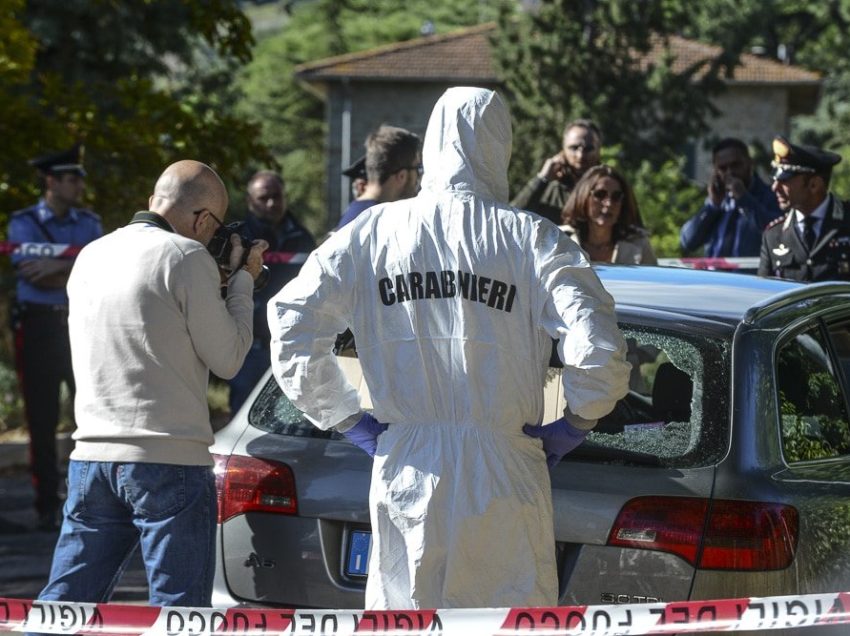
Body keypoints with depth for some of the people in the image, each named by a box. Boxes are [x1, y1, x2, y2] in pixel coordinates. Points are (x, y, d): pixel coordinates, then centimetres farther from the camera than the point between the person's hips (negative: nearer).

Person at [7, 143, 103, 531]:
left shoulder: (89, 223, 10)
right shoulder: (23, 223, 0)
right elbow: (29, 272, -12)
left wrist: (56, 266, -18)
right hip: (38, 326, -3)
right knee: (42, 422, 1)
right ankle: (47, 509, 6)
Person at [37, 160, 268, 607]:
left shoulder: (91, 256, 13)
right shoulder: (187, 258, -9)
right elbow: (226, 359, -4)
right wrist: (242, 282, 9)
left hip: (92, 454, 6)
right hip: (168, 460, -6)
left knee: (63, 602, 9)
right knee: (178, 609, -1)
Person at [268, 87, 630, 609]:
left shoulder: (372, 234, 3)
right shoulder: (531, 239, -5)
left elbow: (292, 329, 1)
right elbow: (597, 349, -15)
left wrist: (348, 420, 9)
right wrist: (575, 425, 1)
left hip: (406, 473, 2)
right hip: (502, 474, -2)